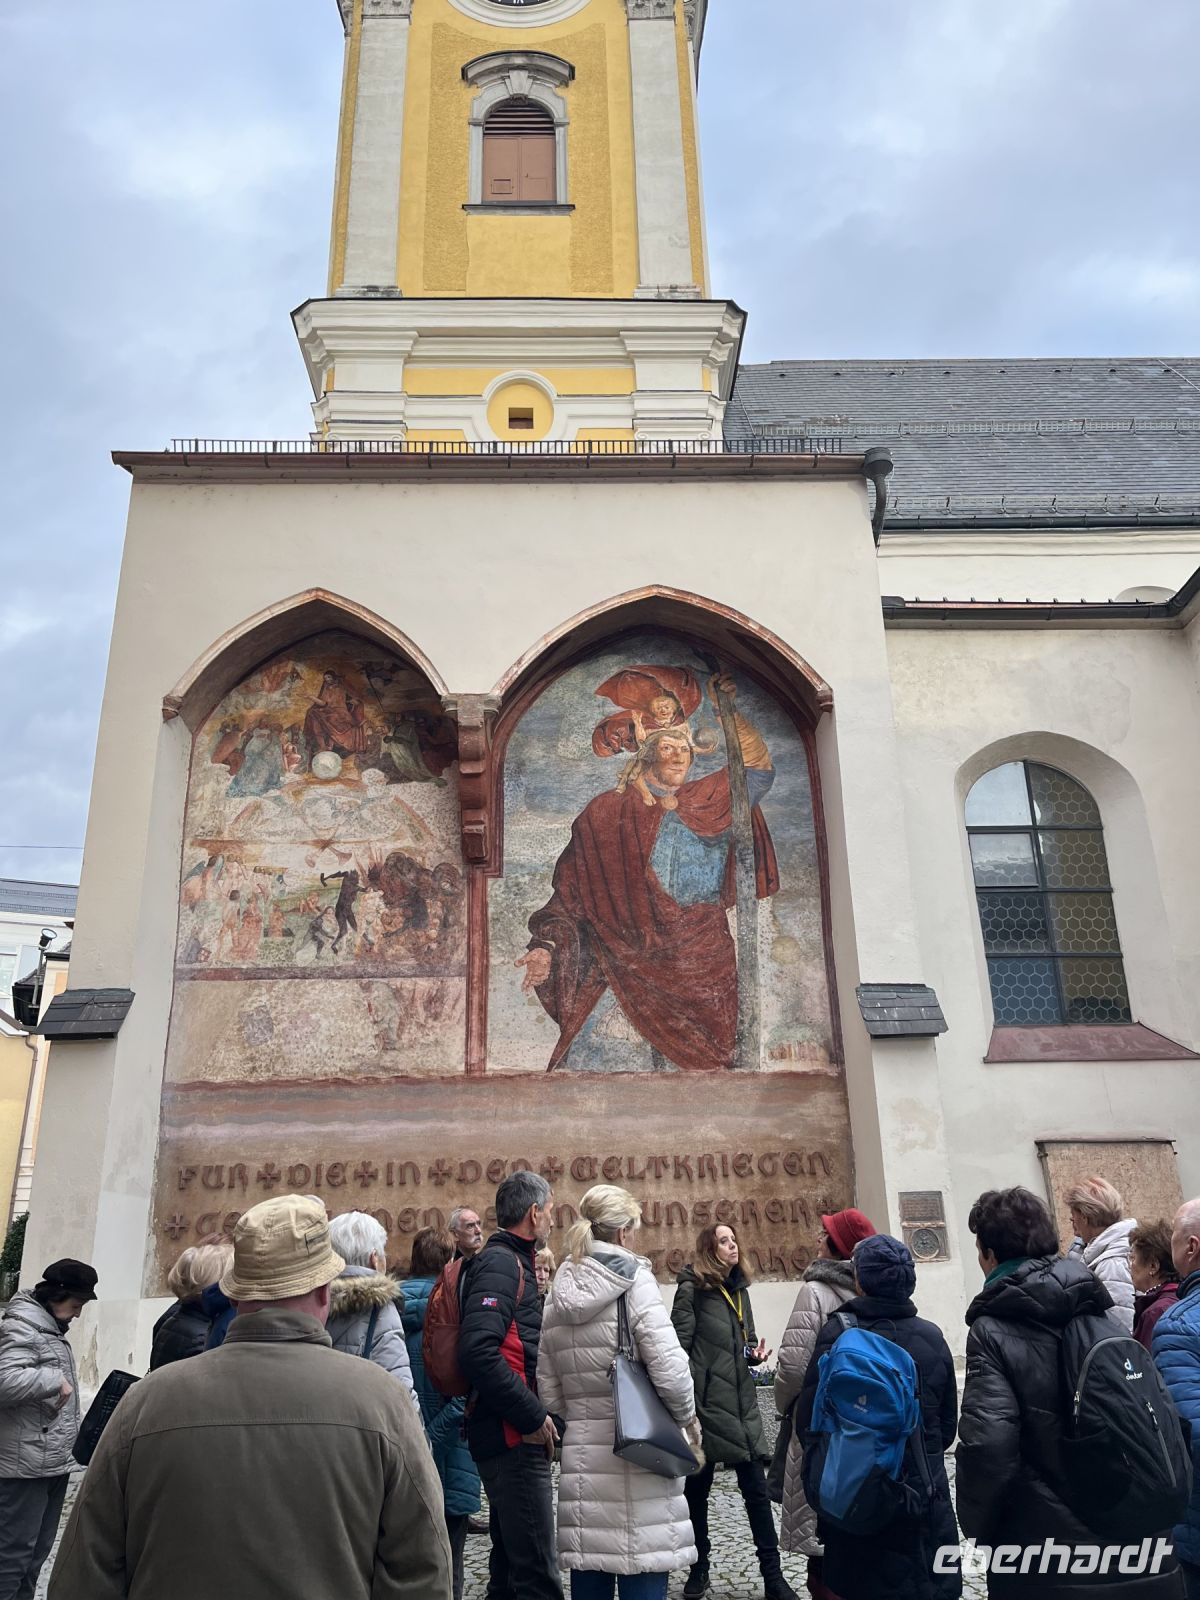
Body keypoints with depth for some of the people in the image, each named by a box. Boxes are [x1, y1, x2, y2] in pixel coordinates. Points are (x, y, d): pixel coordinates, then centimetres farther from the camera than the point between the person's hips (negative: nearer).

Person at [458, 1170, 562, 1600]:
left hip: (513, 1434, 10)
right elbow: (479, 1352, -27)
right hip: (513, 1436, -10)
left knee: (510, 1564, 19)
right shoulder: (500, 1263, -15)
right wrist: (534, 1417, -21)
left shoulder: (510, 1261, 16)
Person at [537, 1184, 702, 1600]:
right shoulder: (634, 1280, -10)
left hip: (582, 1455, 5)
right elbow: (669, 1367, -16)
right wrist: (687, 1416, 1)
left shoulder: (559, 1297, 8)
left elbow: (549, 1393, 10)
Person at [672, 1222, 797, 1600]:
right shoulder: (691, 1289, -10)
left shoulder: (739, 1289, 11)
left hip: (741, 1400, 5)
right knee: (697, 1487, 9)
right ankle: (698, 1568, 25)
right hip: (705, 1401, -5)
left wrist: (755, 1353, 0)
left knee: (756, 1489, 4)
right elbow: (678, 1346, -12)